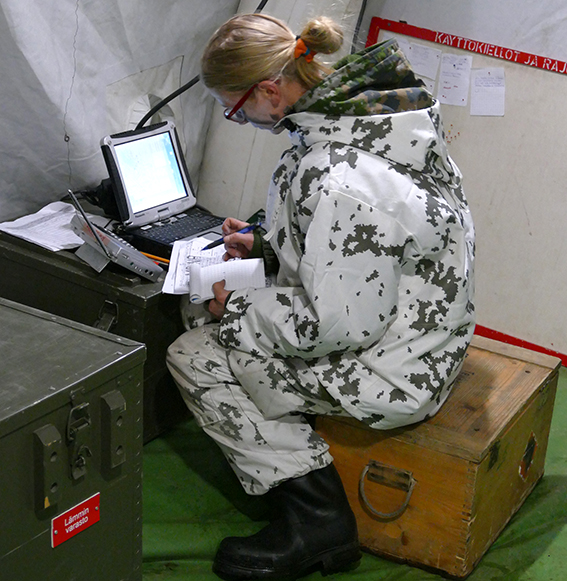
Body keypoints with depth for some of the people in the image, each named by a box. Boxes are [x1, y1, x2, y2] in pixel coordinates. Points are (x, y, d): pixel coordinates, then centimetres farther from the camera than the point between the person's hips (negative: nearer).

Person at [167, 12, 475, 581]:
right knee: (206, 313, 16)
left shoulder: (339, 178, -32)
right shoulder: (360, 111, 0)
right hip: (403, 321, 10)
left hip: (396, 373, -10)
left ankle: (317, 521, 1)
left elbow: (339, 325, -26)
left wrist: (239, 307, -12)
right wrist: (266, 246, 9)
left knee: (191, 355, -4)